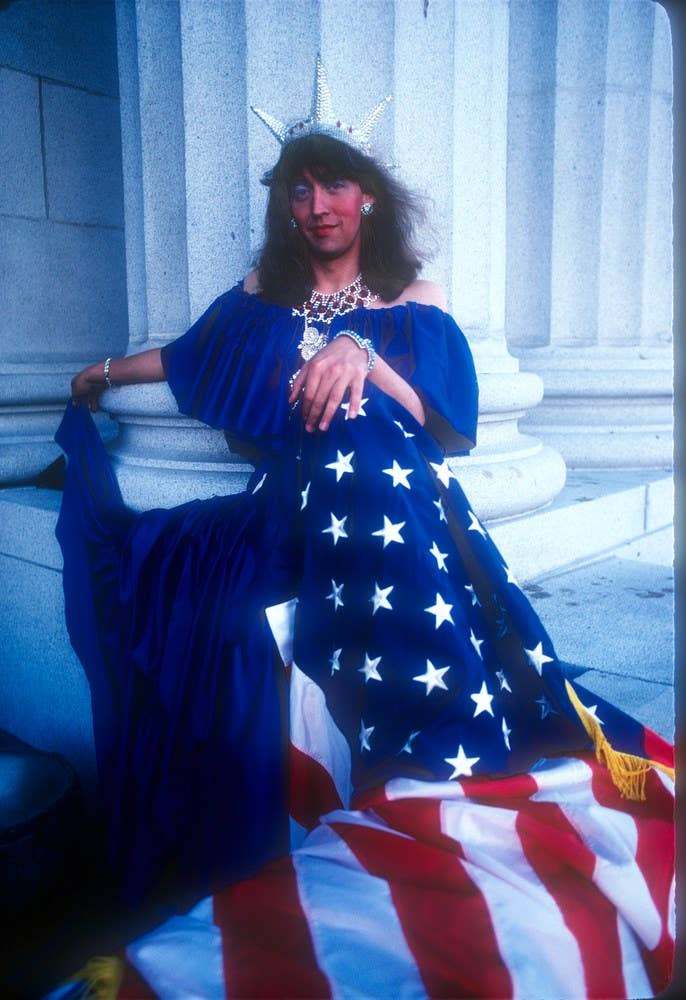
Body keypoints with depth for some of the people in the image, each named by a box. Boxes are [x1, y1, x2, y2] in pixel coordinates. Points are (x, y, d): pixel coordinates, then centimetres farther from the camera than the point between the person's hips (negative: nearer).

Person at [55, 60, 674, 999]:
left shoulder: (413, 308, 9)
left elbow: (447, 426, -1)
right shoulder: (262, 293, 18)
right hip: (289, 508, 2)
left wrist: (363, 360, -16)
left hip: (394, 500, -2)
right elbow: (191, 355, 34)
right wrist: (109, 372, 49)